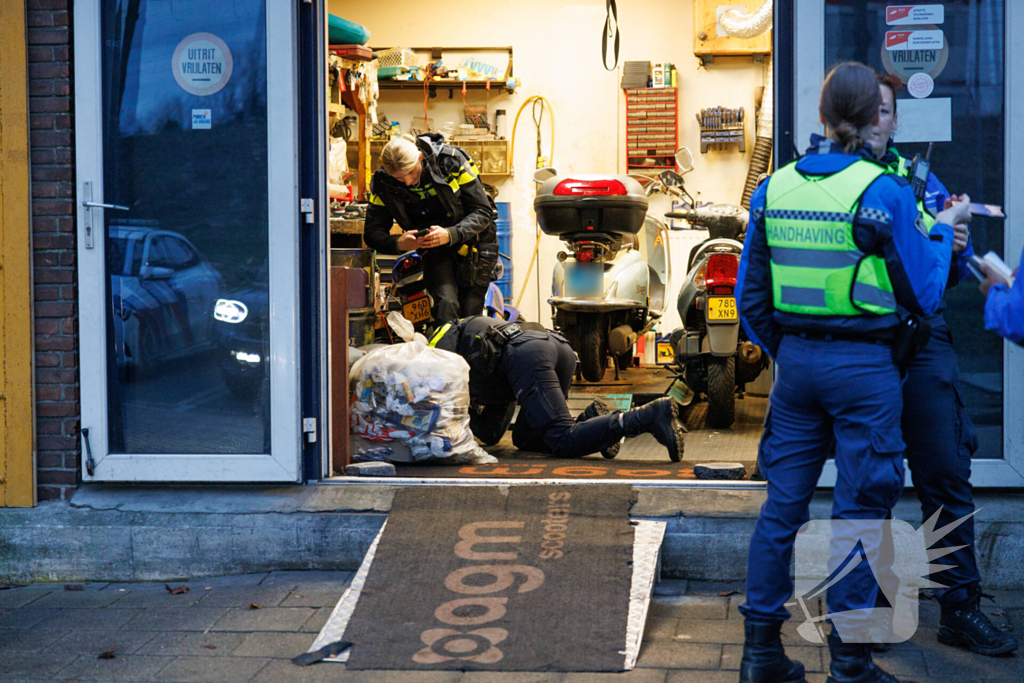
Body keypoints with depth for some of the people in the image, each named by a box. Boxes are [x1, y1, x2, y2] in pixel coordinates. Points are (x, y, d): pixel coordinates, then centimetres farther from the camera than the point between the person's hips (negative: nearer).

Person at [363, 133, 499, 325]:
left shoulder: (452, 160, -21)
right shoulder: (382, 183, -15)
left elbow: (482, 212, -18)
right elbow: (372, 232, -10)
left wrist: (450, 234, -35)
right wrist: (398, 243, -33)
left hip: (474, 243, -1)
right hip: (436, 249, 1)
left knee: (469, 314, -3)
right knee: (446, 305, -23)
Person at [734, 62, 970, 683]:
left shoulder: (775, 188, 3)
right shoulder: (884, 190, -12)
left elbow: (751, 295, 9)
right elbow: (923, 294, -4)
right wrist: (942, 231, 11)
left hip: (796, 360, 5)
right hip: (863, 365, -4)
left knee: (783, 503, 12)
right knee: (860, 512, 4)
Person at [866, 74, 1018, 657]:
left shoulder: (919, 180, 13)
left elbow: (952, 274, 16)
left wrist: (957, 249, -6)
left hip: (922, 345, 3)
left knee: (946, 475, 3)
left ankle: (960, 607, 12)